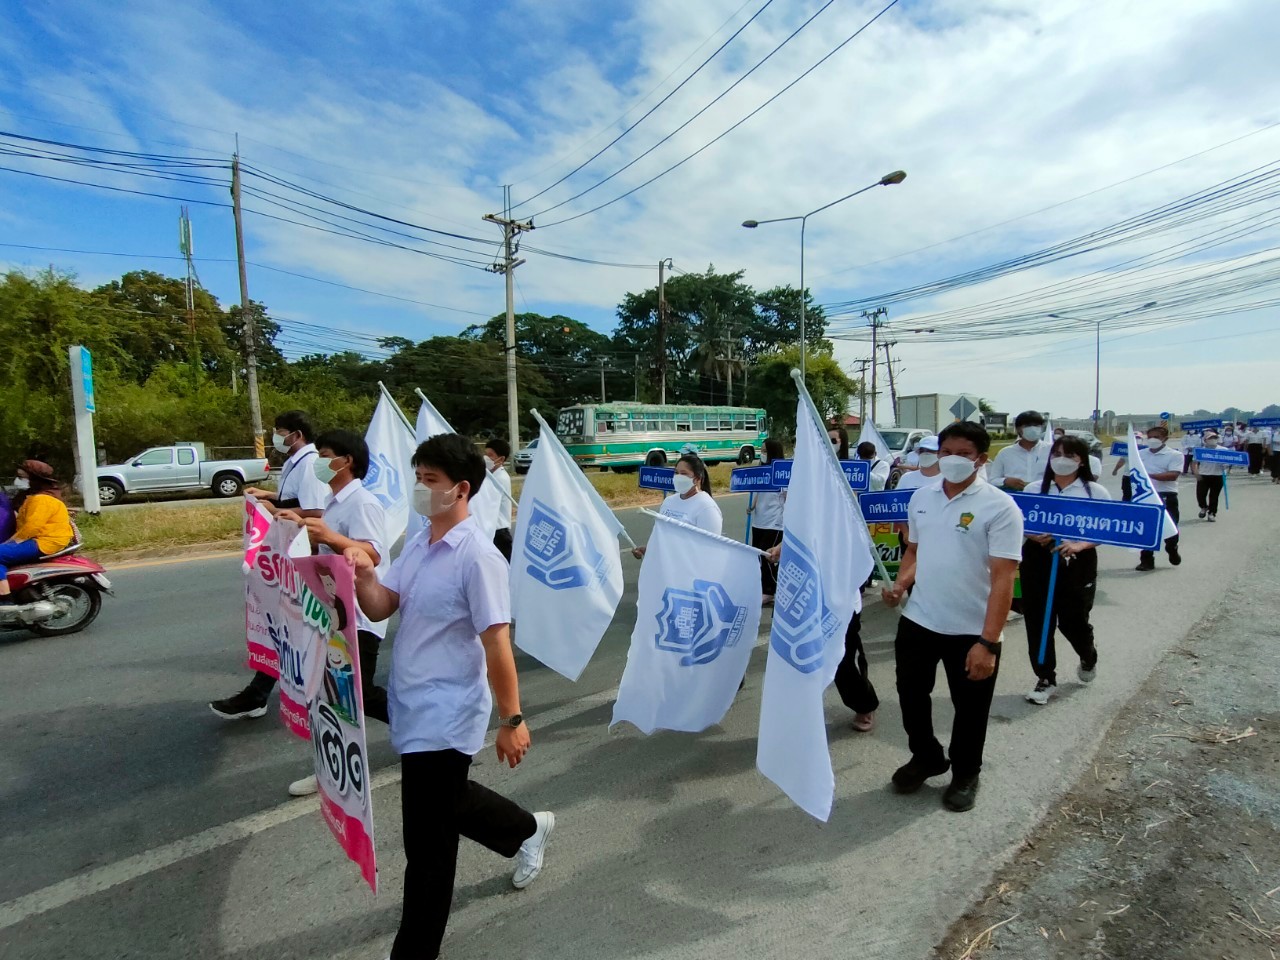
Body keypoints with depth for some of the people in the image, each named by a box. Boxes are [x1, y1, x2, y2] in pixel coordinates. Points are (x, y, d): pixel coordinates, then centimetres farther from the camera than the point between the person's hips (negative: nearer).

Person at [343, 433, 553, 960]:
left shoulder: (478, 557, -22)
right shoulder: (417, 545, 5)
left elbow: (497, 644, -21)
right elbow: (380, 608, 4)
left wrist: (512, 720, -17)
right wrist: (362, 571, -15)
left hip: (444, 717, -9)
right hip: (413, 709, 9)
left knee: (427, 840, 8)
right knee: (445, 802, 27)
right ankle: (528, 830, 52)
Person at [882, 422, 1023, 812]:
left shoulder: (1000, 507, -14)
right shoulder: (921, 497, 3)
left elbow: (1002, 579, -18)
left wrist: (988, 642, -23)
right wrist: (900, 583, -4)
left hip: (972, 631, -5)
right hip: (917, 620, 5)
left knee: (969, 709, 15)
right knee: (911, 695, 18)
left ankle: (965, 774, 40)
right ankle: (926, 758, 44)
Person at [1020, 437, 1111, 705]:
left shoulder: (1095, 491, -1)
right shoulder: (1035, 490, 3)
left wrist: (1079, 544, -20)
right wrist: (1033, 536, -15)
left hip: (1077, 564, -2)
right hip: (1038, 560, 2)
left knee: (1073, 622, 7)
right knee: (1038, 622, 3)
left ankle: (1088, 657, 44)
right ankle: (1045, 679, 20)